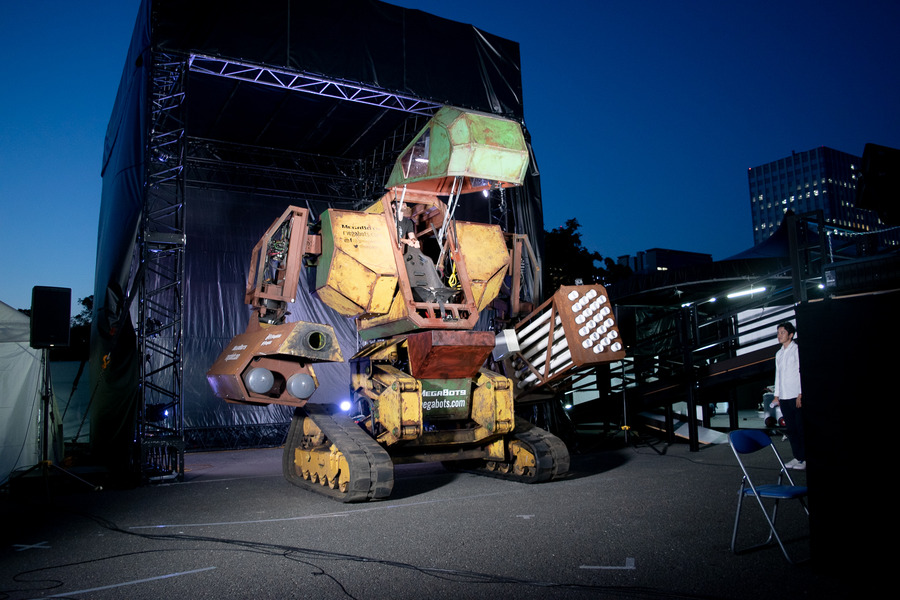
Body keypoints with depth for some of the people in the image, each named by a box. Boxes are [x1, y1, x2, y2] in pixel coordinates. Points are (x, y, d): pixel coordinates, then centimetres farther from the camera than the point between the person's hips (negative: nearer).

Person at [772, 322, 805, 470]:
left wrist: (800, 394, -13)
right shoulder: (778, 354, 18)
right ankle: (797, 457, 13)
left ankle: (804, 458, -1)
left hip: (795, 396, -6)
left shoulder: (797, 350, -1)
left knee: (801, 428, -5)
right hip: (784, 397, 6)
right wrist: (777, 395, 16)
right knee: (791, 429, 7)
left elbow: (801, 372, -7)